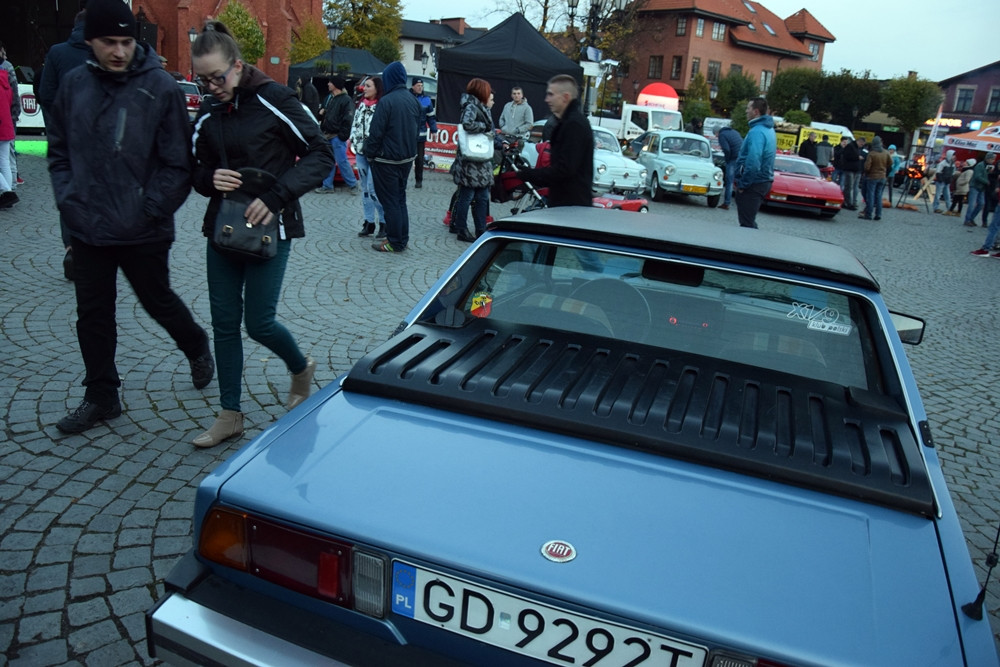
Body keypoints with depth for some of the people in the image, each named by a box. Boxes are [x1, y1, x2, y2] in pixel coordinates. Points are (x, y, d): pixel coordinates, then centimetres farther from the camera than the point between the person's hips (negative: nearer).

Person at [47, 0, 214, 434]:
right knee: (92, 314, 11)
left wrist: (151, 210, -13)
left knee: (159, 302, 13)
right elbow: (58, 149, 11)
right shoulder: (74, 84, 2)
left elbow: (178, 163, -9)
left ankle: (197, 350, 42)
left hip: (144, 232, -4)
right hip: (87, 229, 4)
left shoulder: (161, 88, -10)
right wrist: (69, 199, 0)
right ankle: (101, 397, 26)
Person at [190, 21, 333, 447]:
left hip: (270, 228, -6)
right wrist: (210, 178, -10)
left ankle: (301, 369, 30)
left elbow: (320, 155, -10)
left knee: (259, 323, -3)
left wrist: (276, 196, -20)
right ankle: (230, 415, 18)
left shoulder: (274, 100, -9)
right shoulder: (207, 114, 7)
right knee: (224, 322, 6)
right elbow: (197, 170, 15)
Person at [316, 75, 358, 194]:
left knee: (342, 161, -5)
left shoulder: (346, 100, -11)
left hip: (337, 136, -8)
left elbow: (348, 119, -16)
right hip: (327, 135, 8)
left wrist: (343, 135, -18)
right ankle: (327, 185, 15)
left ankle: (353, 185, 7)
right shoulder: (329, 97, 15)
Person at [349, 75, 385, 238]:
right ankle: (369, 222, 18)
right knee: (365, 188, 10)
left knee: (373, 188, -11)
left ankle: (384, 222, 2)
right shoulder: (361, 104, 12)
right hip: (360, 151, 8)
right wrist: (354, 141, 7)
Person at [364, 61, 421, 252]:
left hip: (387, 160, -7)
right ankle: (402, 239, 22)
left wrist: (370, 154, -4)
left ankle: (395, 242, 7)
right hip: (407, 158, 7)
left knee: (390, 201, 2)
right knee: (400, 199, 17)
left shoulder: (387, 101, -18)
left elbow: (376, 132, -17)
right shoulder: (413, 100, 4)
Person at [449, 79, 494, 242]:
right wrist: (484, 126, -16)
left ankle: (481, 230, 18)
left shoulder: (481, 107, 16)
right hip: (471, 162, -9)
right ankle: (461, 230, 9)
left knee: (482, 197, 11)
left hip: (482, 161, 9)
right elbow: (467, 124, -31)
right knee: (466, 196, 0)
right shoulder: (471, 106, -12)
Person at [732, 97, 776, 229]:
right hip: (764, 182, 10)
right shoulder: (769, 129, 13)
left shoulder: (757, 131, -20)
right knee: (750, 221, 19)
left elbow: (753, 162, -29)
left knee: (747, 224, -4)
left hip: (753, 183, -10)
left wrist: (742, 184, -18)